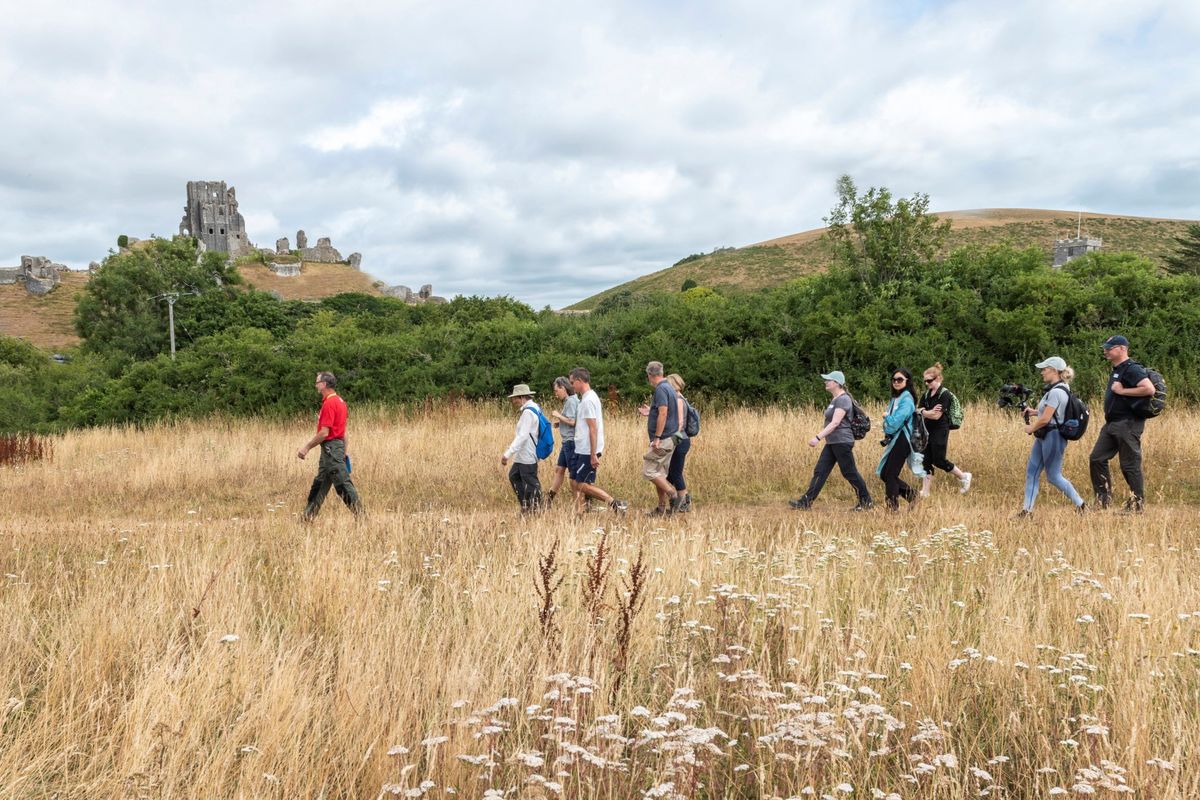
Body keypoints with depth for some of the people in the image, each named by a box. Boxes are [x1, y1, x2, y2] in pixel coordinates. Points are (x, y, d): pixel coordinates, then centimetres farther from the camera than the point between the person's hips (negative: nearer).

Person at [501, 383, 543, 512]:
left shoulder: (528, 412, -19)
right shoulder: (533, 408, 11)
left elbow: (522, 436, -25)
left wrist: (508, 454, -25)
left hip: (528, 457, -11)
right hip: (522, 456, 11)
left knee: (530, 484, -1)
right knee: (514, 476, 19)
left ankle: (535, 510, 9)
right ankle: (525, 505, 24)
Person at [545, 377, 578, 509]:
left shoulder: (571, 401, -15)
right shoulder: (568, 401, 15)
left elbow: (572, 421, -22)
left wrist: (558, 416, -12)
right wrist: (559, 423, 8)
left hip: (571, 441, -10)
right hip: (566, 442, 10)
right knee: (559, 469, 13)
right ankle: (549, 500, 20)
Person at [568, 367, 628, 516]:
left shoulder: (588, 400, -17)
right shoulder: (587, 398, 14)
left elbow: (593, 429, -21)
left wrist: (593, 455, -22)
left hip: (587, 451, -10)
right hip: (581, 449, 10)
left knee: (583, 485, -8)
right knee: (575, 482, 12)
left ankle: (615, 503, -7)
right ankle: (578, 513, 15)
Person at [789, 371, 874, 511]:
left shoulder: (843, 399, -15)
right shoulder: (834, 399, 15)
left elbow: (835, 423, -23)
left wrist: (818, 437, -28)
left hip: (842, 442, -10)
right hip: (832, 443, 10)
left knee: (850, 473, -1)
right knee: (820, 471, 4)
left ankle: (867, 502, 12)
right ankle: (806, 502, 1)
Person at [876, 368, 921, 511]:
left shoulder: (906, 400, -14)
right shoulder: (895, 398, 14)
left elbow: (895, 422, -22)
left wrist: (886, 416, -3)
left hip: (901, 441, -9)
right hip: (893, 440, 9)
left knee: (890, 475, -4)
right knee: (884, 473, 11)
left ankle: (892, 507, 5)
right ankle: (911, 493, 21)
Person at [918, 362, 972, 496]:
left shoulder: (944, 394, -13)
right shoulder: (927, 394, 10)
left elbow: (937, 415, -19)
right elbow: (918, 410, 3)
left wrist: (923, 412, -5)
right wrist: (929, 412, -15)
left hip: (940, 431, -7)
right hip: (927, 430, 7)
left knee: (938, 460, -5)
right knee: (926, 461, 4)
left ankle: (964, 477, 17)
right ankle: (925, 492, 7)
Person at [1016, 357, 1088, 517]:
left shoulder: (1056, 392, -20)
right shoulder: (1055, 389, 12)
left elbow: (1045, 419, -22)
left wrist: (1031, 428, -5)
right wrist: (1033, 412, 9)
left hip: (1053, 436, -11)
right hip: (1044, 436, 11)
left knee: (1053, 476, -3)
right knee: (1031, 471, 8)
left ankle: (1081, 505, 8)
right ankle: (1027, 510, 9)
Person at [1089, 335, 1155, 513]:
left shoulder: (1132, 369, -14)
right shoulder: (1116, 369, 16)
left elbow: (1150, 389, -26)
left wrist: (1122, 391, -20)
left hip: (1128, 424, -10)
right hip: (1112, 424, 10)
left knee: (1130, 465, -3)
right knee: (1097, 458, 7)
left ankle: (1137, 505, 7)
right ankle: (1103, 501, 14)